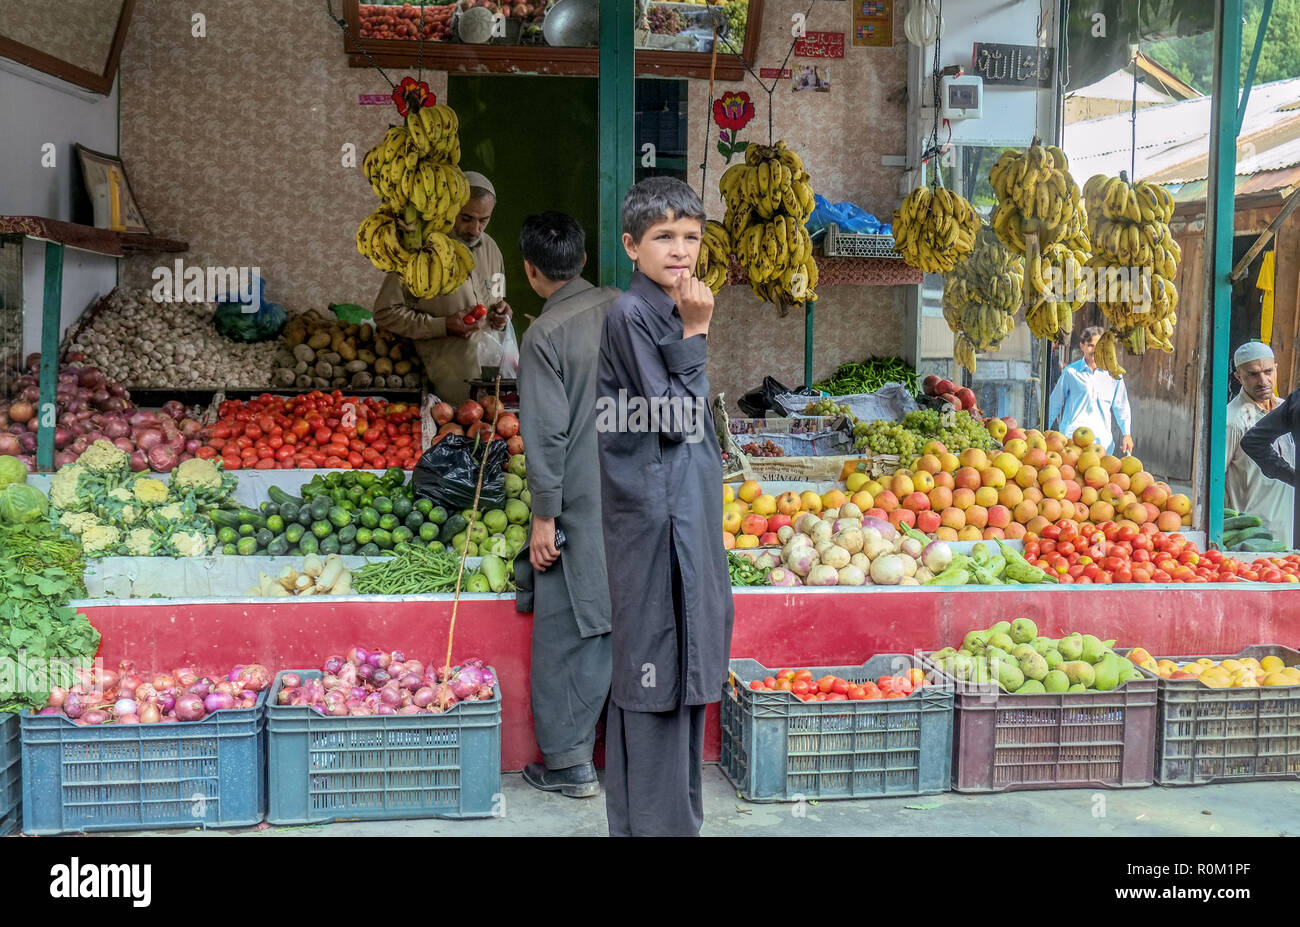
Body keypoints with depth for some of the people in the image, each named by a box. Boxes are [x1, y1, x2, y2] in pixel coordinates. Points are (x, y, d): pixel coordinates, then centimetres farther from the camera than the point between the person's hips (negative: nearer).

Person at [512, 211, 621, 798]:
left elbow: (548, 433, -16)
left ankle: (569, 763, 11)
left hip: (584, 504, -6)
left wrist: (545, 517, -11)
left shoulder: (544, 335, -14)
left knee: (569, 634, 4)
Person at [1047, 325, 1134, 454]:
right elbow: (1055, 402, 14)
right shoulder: (1071, 372, 3)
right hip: (1072, 435, -2)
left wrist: (1126, 434, 8)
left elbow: (1121, 406, 16)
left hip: (1102, 439, 2)